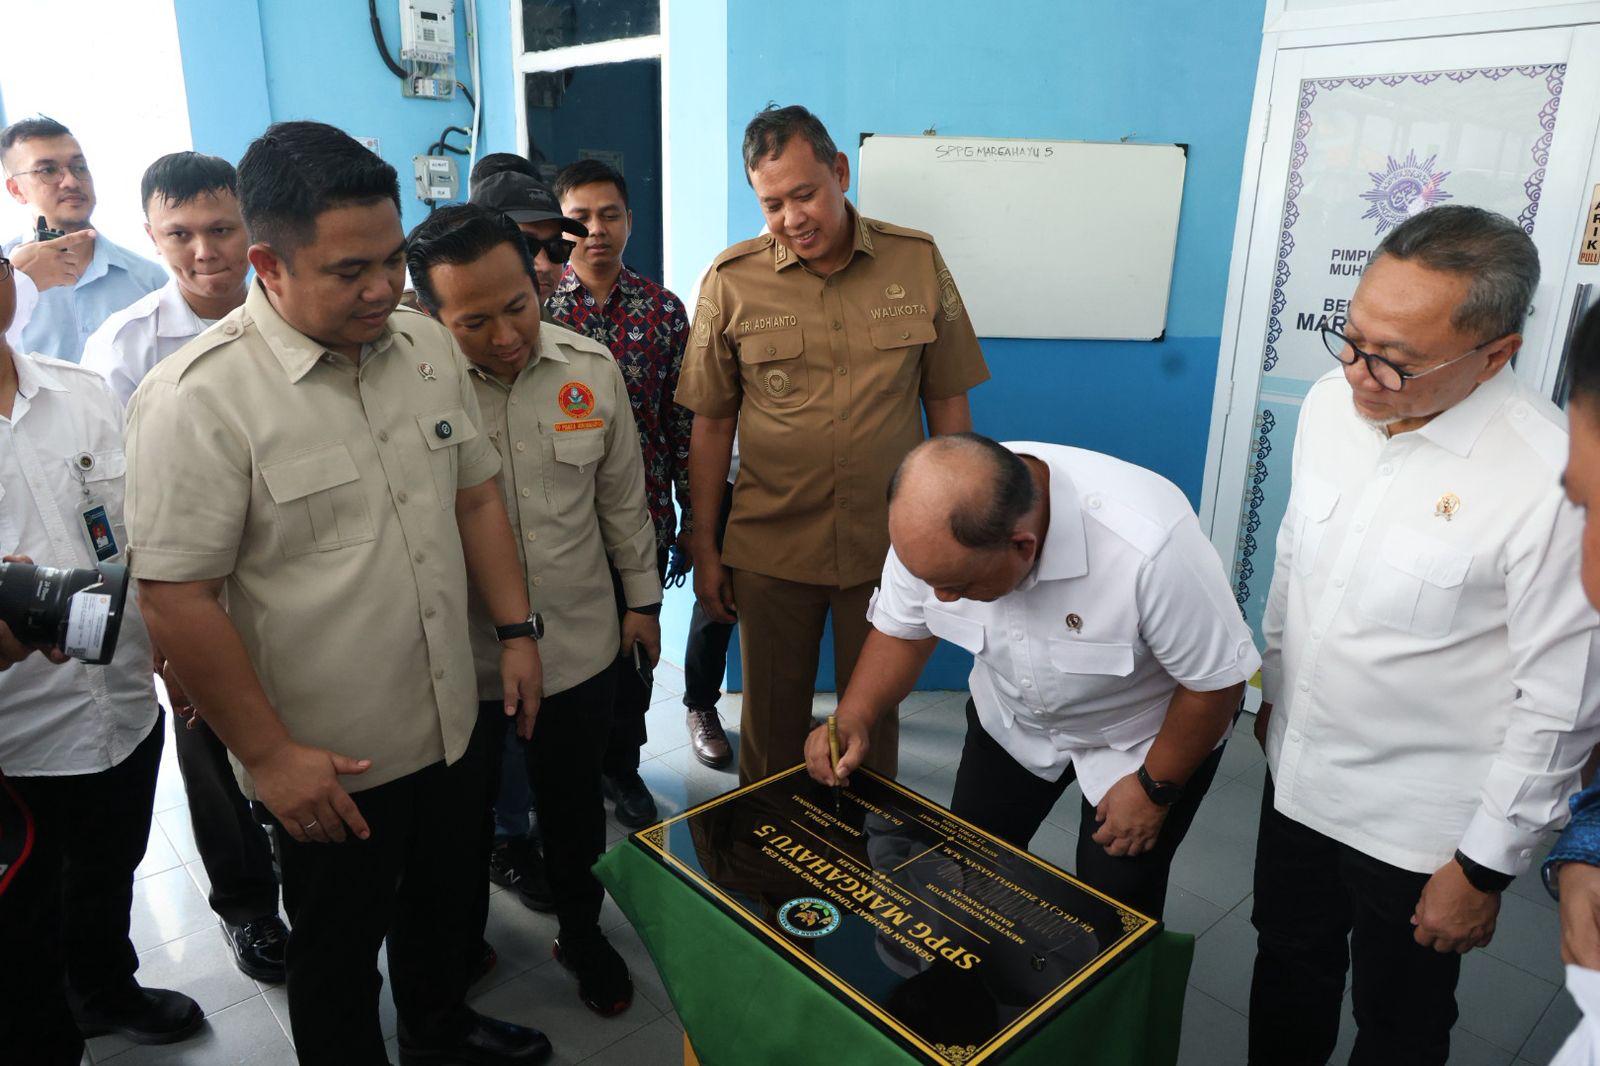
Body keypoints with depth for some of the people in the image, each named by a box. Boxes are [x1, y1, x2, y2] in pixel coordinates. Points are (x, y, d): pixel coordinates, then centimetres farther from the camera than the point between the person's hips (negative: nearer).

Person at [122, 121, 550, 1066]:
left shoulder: (428, 344, -2)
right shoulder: (198, 398, -21)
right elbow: (176, 598, -19)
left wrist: (516, 630, 4)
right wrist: (269, 754, -16)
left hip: (455, 726, 6)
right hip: (329, 769, -6)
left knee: (446, 905, 28)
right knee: (339, 957, 18)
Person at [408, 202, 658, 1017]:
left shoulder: (591, 369, -7)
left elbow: (621, 494, 4)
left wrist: (641, 596, 10)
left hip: (579, 645, 2)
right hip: (459, 658, -2)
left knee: (573, 803, 22)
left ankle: (582, 933, 47)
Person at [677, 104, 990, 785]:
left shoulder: (918, 262, -2)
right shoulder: (730, 281, -4)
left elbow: (948, 403, 3)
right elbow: (711, 423, 1)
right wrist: (704, 548, 2)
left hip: (888, 545, 1)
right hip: (769, 549, 0)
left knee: (874, 718, 16)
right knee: (772, 724, 15)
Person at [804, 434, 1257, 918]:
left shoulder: (1148, 547, -41)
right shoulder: (931, 525, -27)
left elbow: (1216, 679, -24)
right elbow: (900, 628, -8)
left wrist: (1155, 788, -13)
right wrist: (853, 719, -22)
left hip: (1140, 732, -3)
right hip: (1010, 716, 4)